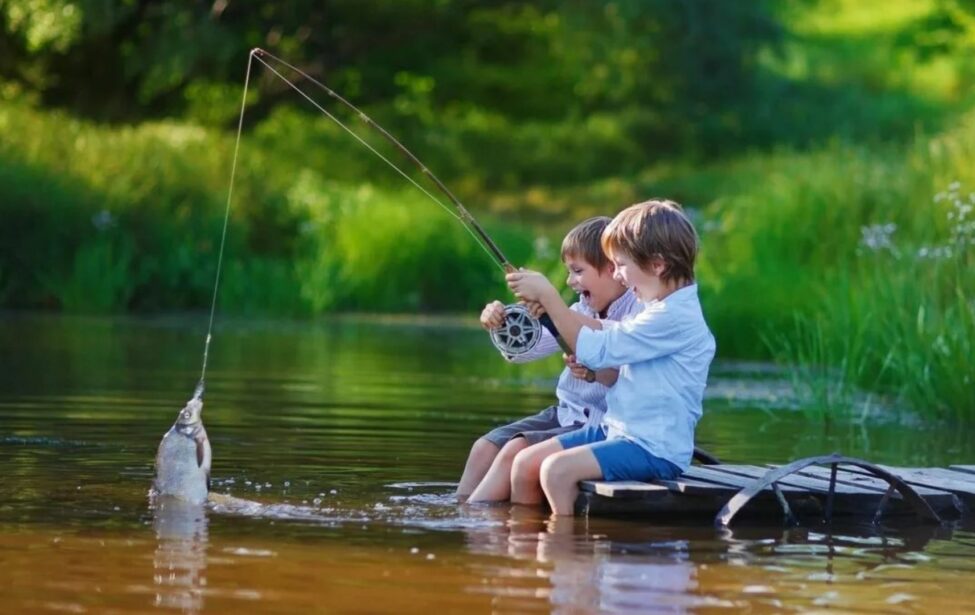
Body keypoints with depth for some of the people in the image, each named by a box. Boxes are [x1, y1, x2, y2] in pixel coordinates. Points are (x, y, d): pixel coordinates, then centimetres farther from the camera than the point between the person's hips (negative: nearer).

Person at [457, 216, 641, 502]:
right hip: (564, 414, 9)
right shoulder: (580, 311, 9)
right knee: (486, 446, -3)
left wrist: (596, 372, -44)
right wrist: (500, 325, -13)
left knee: (516, 450, -21)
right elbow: (521, 350, 8)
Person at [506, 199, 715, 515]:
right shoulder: (659, 309, 15)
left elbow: (596, 350, -19)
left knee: (558, 468, -26)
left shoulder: (674, 318, -18)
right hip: (618, 430, 10)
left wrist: (547, 295, -13)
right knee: (527, 461, 1)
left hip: (655, 450, -10)